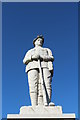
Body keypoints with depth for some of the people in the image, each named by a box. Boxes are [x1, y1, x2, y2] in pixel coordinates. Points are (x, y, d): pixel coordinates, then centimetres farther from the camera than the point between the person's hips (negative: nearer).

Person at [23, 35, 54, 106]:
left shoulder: (47, 50, 35)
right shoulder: (30, 52, 36)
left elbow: (51, 58, 13)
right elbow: (25, 61, 17)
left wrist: (42, 57, -8)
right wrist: (32, 57, -4)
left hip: (45, 67, 0)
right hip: (32, 67, 0)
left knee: (47, 86, -24)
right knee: (33, 87, -20)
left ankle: (46, 104, -38)